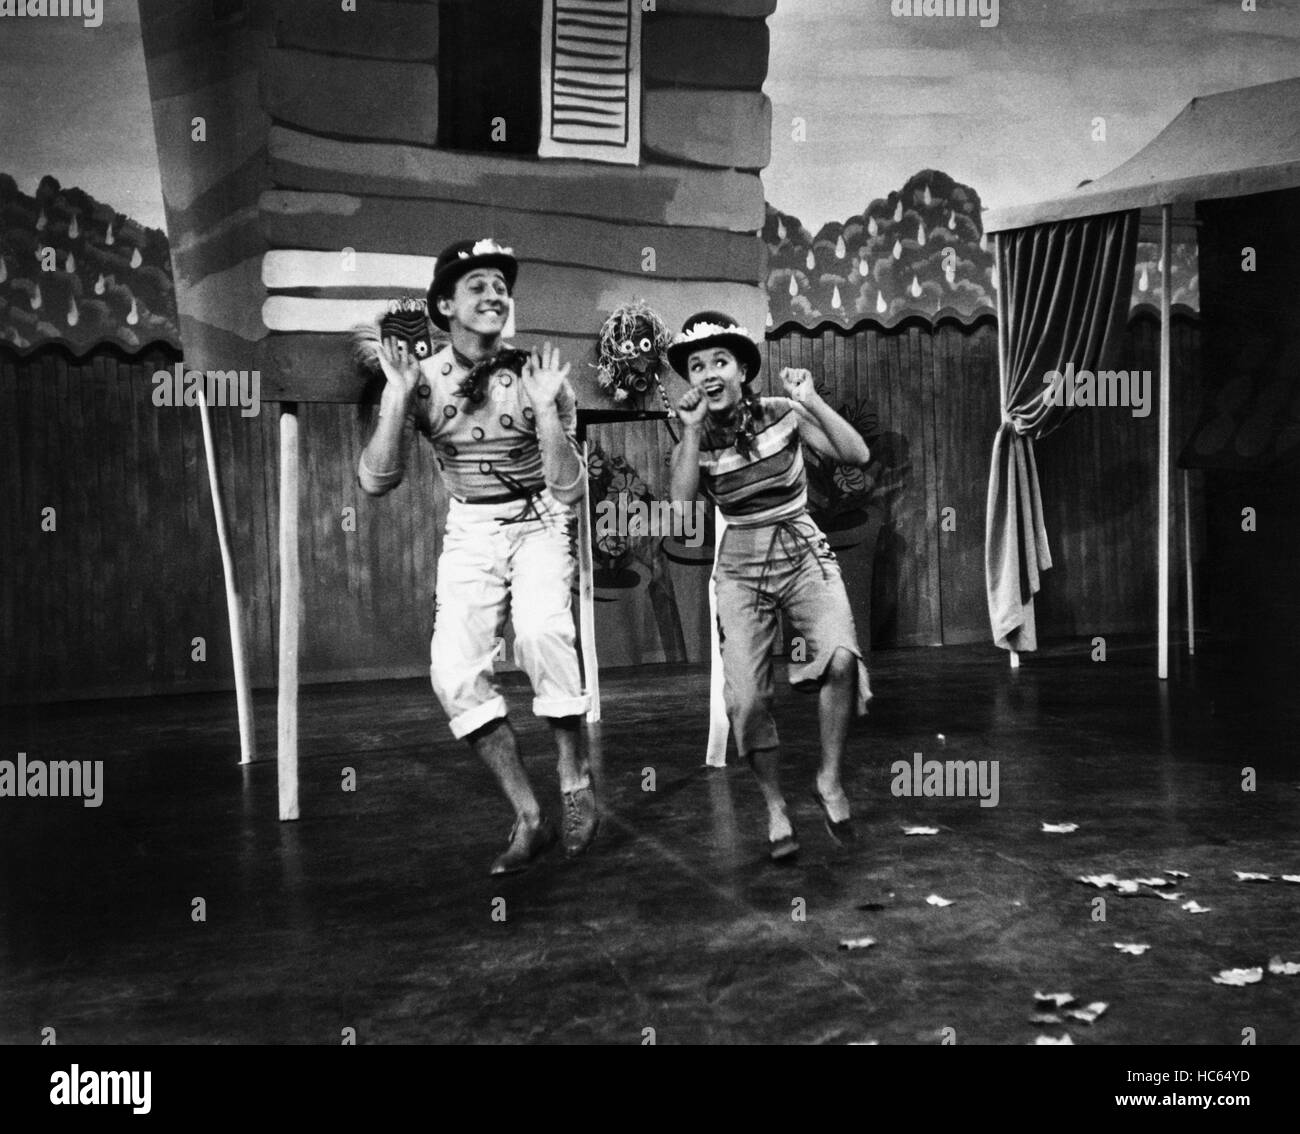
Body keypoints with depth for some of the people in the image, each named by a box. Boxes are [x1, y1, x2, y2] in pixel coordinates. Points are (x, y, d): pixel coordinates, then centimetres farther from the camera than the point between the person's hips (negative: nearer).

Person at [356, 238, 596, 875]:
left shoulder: (536, 375, -8)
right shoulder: (421, 378, -4)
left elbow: (567, 489, -12)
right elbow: (376, 481, -13)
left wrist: (546, 408, -23)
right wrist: (398, 396, -22)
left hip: (538, 523, -2)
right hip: (469, 534, 2)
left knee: (540, 629, -31)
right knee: (454, 672, -16)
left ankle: (575, 781, -10)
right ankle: (528, 817, -2)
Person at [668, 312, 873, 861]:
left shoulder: (781, 412, -4)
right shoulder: (696, 438, 2)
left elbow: (857, 454, -11)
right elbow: (682, 498, -15)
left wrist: (812, 402, -19)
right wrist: (693, 431, -17)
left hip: (803, 552, -1)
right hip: (741, 566, 2)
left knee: (841, 658, -28)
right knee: (747, 698, -10)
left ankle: (829, 779, -4)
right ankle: (776, 808, 14)